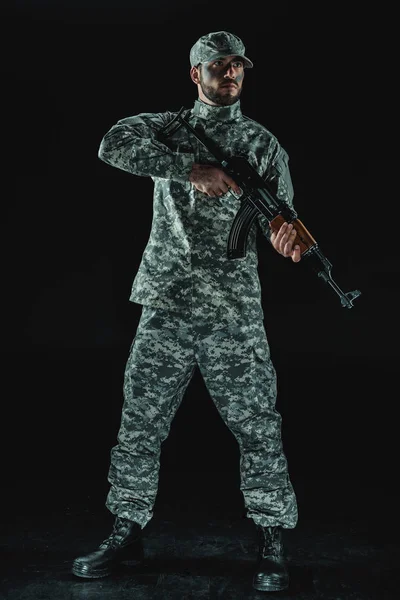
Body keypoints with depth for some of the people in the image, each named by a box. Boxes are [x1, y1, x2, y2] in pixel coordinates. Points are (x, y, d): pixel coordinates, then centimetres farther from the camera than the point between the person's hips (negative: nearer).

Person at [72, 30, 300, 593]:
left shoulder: (262, 142, 9)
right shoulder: (167, 128, 10)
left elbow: (279, 215, 1)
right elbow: (114, 145, -11)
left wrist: (285, 230, -24)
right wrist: (190, 169, -19)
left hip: (234, 312, -1)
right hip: (165, 304, 1)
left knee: (257, 426, 0)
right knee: (140, 423, 7)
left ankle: (272, 543, 12)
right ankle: (128, 531, 23)